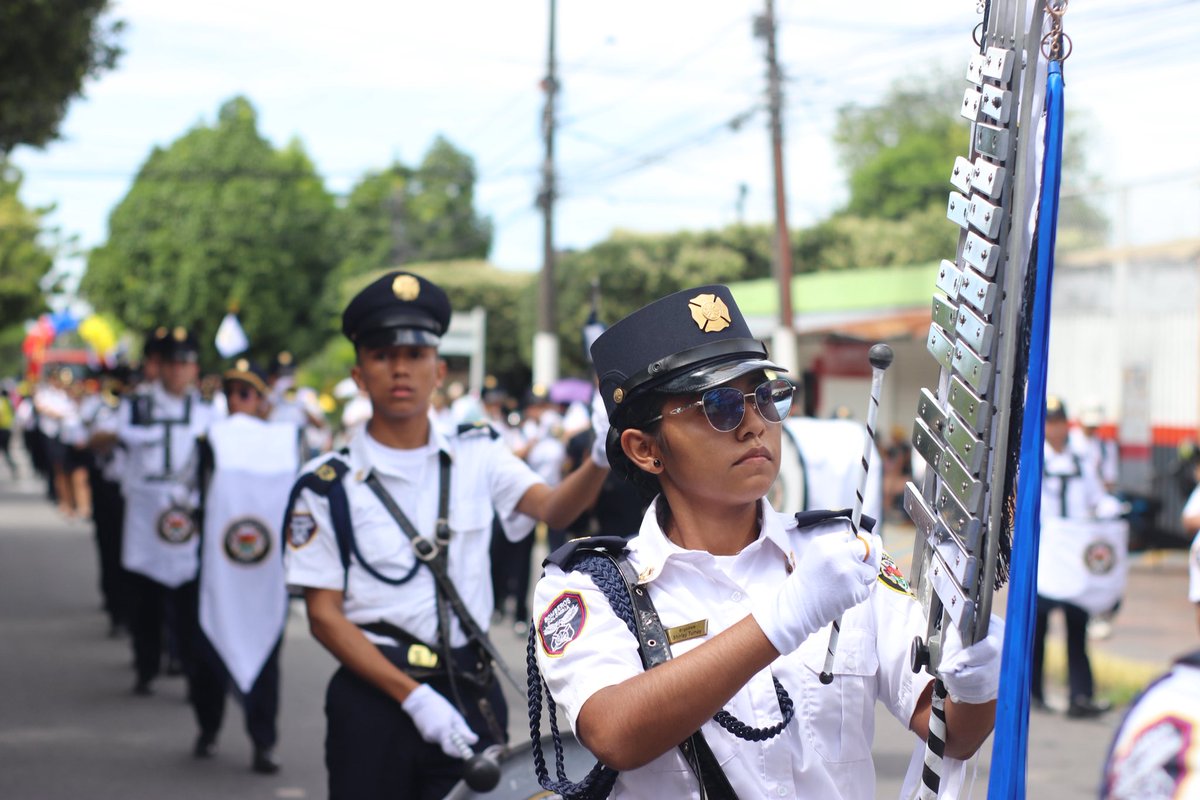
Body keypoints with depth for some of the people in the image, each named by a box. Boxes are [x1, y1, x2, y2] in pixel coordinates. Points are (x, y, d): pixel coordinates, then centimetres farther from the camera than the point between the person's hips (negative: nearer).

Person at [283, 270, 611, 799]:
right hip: (373, 696, -2)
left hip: (470, 693, 2)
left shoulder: (477, 456, 7)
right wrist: (413, 696, -14)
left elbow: (552, 507, -9)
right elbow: (324, 614, -5)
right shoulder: (328, 486, -2)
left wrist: (601, 460, -30)